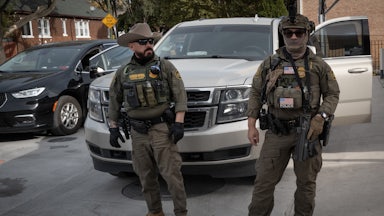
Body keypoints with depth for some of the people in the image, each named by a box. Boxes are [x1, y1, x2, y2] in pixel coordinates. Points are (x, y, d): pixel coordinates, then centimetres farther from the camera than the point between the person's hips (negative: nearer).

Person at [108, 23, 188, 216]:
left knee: (171, 174, -5)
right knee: (146, 176, 11)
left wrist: (179, 123, -13)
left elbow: (180, 95, -5)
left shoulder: (165, 66, -1)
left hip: (162, 128, -3)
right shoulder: (123, 72, 8)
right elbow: (114, 101, 15)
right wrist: (113, 128, 11)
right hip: (138, 133, 3)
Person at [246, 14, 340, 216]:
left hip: (307, 131, 0)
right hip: (276, 132, 0)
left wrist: (320, 117, -11)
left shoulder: (318, 65, 4)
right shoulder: (269, 63, 5)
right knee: (264, 181, 2)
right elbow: (255, 93, 7)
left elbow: (332, 94, 7)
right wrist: (251, 125, 0)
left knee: (306, 182, 11)